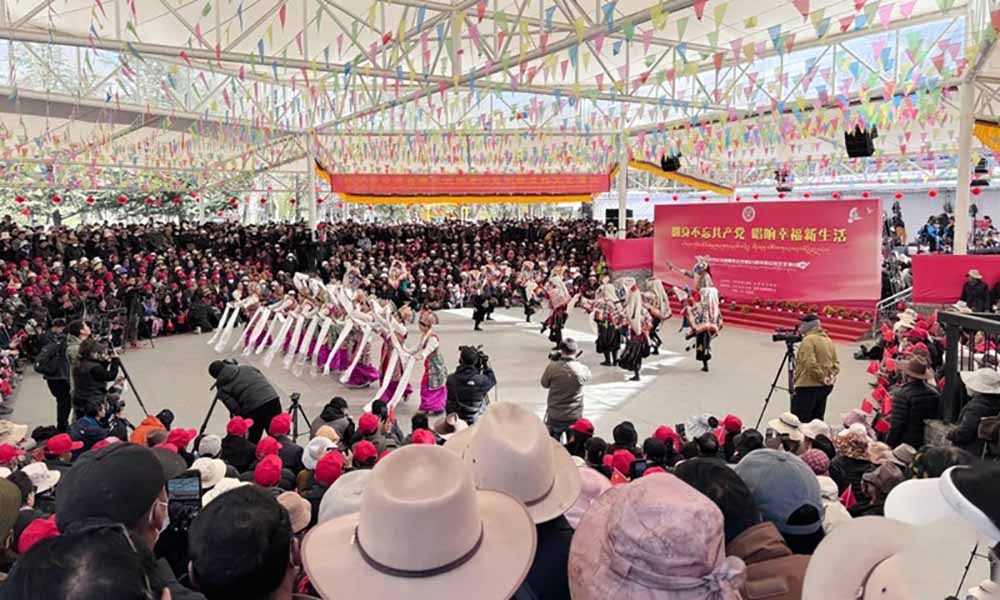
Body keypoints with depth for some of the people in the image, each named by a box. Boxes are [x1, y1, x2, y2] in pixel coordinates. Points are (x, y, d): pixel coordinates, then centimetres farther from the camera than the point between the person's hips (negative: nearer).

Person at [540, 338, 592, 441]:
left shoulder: (552, 367, -17)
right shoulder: (581, 369, -14)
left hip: (554, 415, 0)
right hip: (574, 416, 0)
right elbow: (588, 375, 10)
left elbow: (545, 384, 1)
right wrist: (575, 360, 12)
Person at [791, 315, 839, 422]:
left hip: (808, 386, -9)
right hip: (825, 387, 9)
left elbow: (810, 364, -23)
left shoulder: (809, 340, -13)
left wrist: (822, 378, -13)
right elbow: (836, 363, 17)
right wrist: (831, 376, 5)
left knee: (799, 421, -9)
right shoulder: (828, 340, 15)